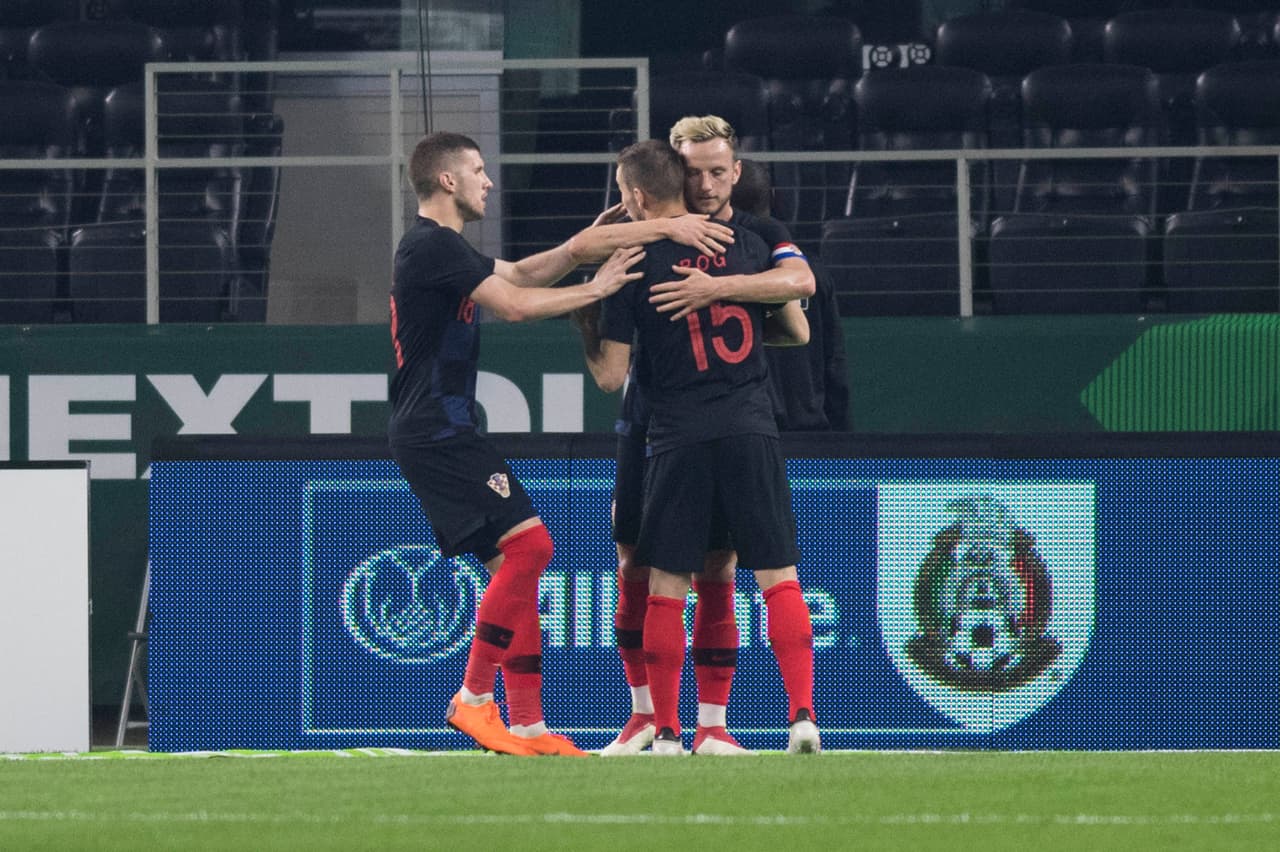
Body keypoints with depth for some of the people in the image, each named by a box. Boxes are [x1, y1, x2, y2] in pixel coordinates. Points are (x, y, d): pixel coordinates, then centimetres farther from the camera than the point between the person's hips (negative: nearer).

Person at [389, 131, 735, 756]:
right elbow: (513, 304, -17)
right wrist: (592, 289, -7)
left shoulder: (439, 248, 21)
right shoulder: (434, 246, -12)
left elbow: (521, 273, 25)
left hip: (437, 430, 11)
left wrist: (579, 249, 12)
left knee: (513, 564, 8)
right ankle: (474, 699, -14)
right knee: (528, 544, -18)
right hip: (437, 430, -11)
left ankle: (527, 727, 5)